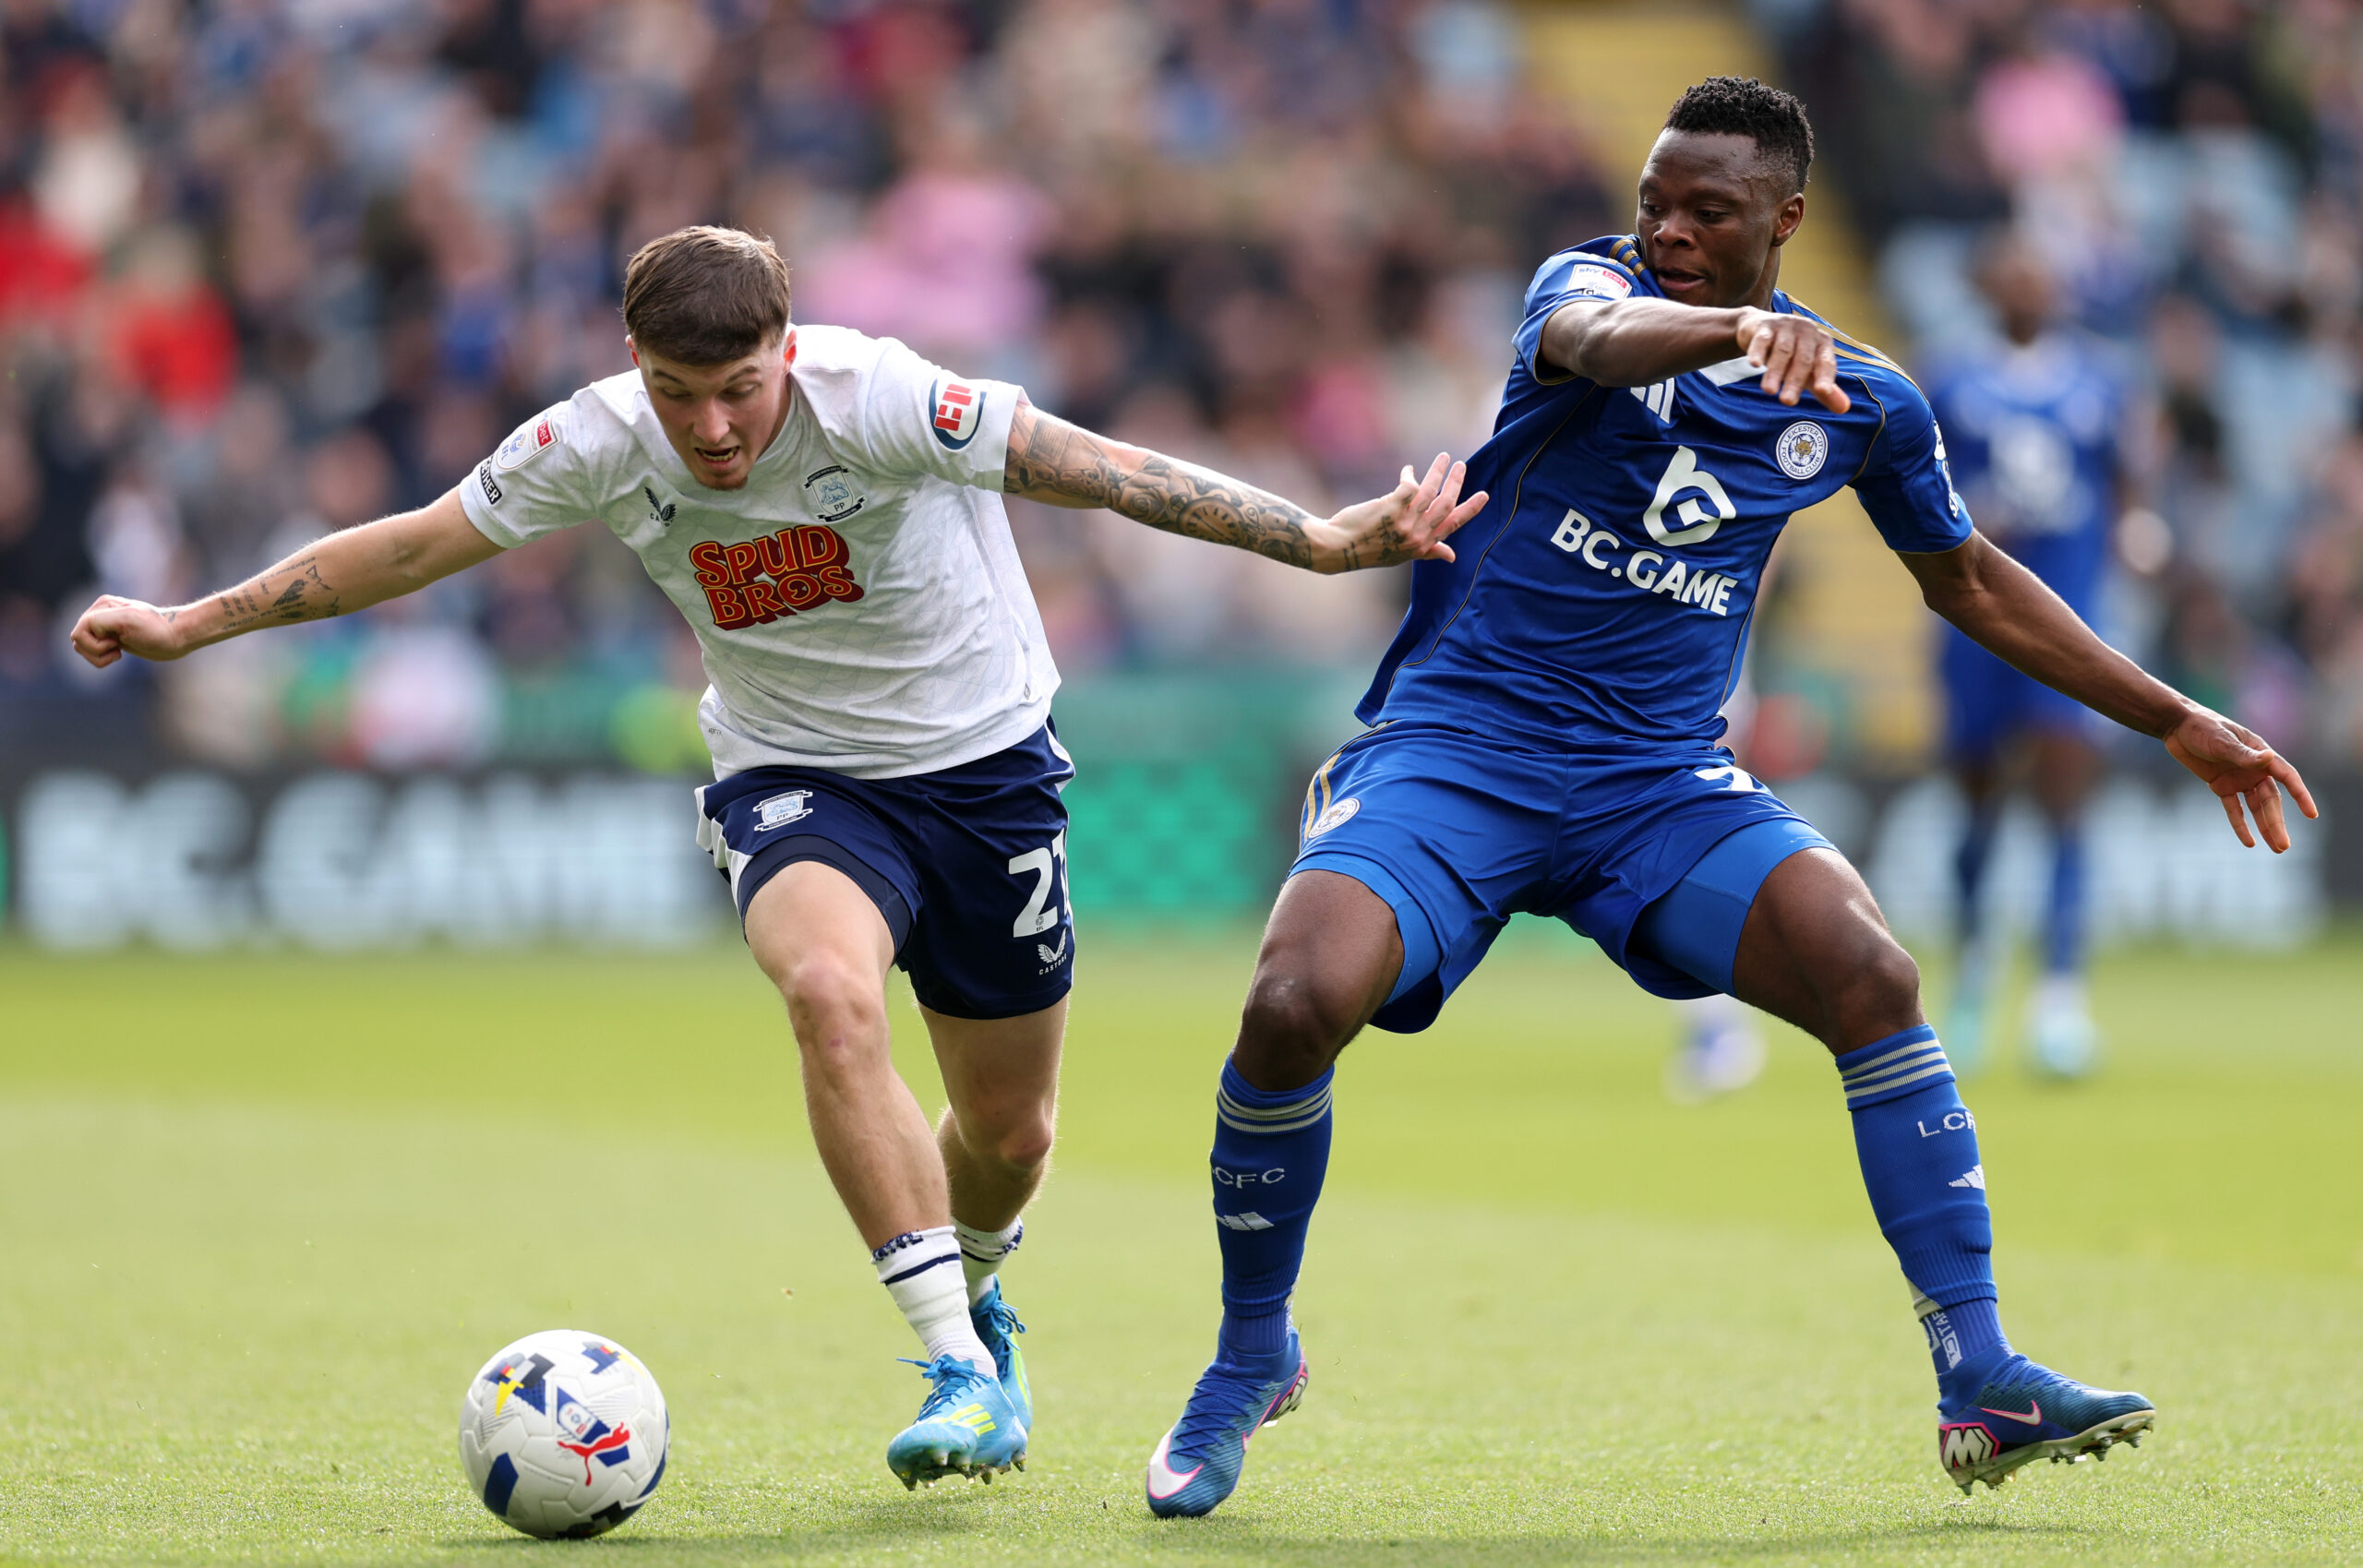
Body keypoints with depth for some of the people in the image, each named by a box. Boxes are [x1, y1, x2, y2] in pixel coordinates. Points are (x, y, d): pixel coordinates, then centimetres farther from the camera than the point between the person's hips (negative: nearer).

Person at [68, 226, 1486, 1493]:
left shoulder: (876, 400, -27)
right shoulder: (599, 444, -17)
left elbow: (1098, 471, -27)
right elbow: (411, 548, -2)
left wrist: (1322, 539, -32)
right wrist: (192, 625, 1)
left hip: (983, 762, -1)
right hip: (796, 780, 1)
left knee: (1010, 1136, 9)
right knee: (832, 993, -32)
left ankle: (974, 1297, 46)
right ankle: (956, 1368, -26)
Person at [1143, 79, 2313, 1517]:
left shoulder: (1863, 403, 5)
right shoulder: (1593, 280, -5)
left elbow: (1971, 582, 22)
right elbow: (1598, 339, -32)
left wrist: (2177, 722, 21)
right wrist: (1738, 327, -54)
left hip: (1658, 780, 2)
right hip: (1453, 739, -2)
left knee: (1871, 974, -23)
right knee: (1295, 1006, -25)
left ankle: (1980, 1385, -16)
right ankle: (1252, 1357, 1)